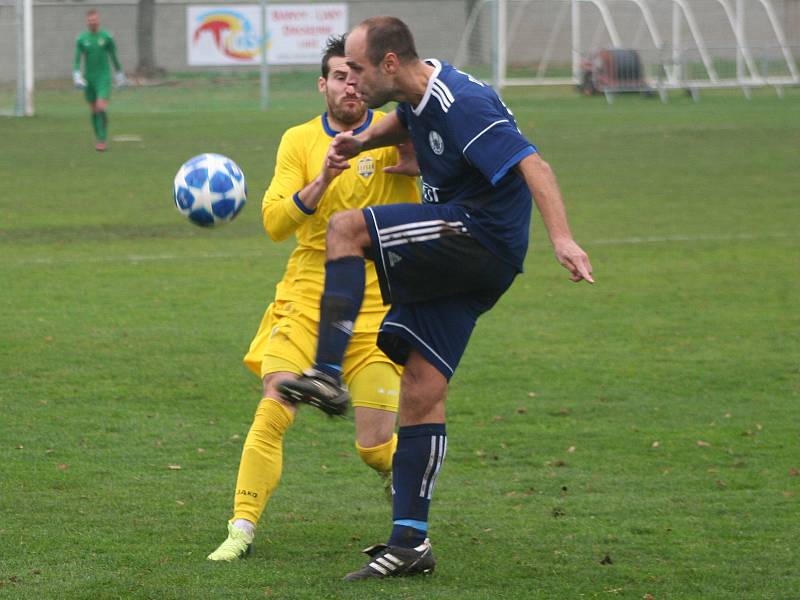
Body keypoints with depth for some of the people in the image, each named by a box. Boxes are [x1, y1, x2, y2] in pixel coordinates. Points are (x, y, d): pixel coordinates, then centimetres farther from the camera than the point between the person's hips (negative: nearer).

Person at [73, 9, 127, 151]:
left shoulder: (107, 37, -4)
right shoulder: (81, 39, 1)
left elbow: (114, 58, 6)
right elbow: (77, 60, 0)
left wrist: (120, 76, 12)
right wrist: (77, 77, -14)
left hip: (103, 78, -3)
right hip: (88, 79, 3)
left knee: (101, 108, -16)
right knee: (94, 110, 9)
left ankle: (103, 139, -8)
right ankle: (98, 138, 24)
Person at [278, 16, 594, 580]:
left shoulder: (462, 105, -19)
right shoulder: (418, 96, 10)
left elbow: (534, 166, -27)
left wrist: (561, 238, -40)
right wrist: (362, 141, 17)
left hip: (481, 237, -9)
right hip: (454, 260, 9)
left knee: (347, 228, -19)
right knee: (422, 392, 4)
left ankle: (327, 375, -24)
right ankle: (411, 542, 4)